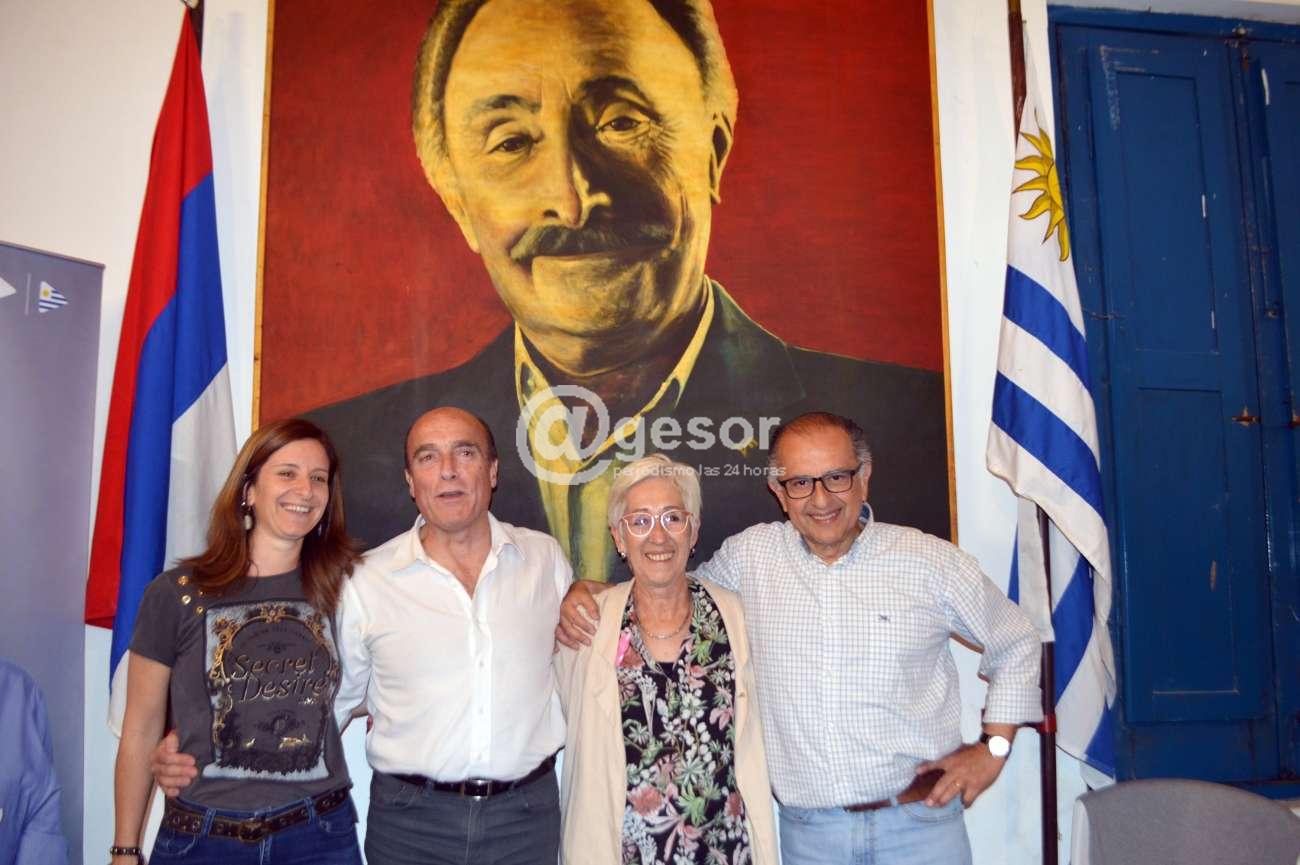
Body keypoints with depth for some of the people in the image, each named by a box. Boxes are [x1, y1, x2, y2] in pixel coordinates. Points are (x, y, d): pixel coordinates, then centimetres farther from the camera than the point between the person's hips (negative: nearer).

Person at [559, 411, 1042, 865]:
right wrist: (591, 592, -4)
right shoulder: (749, 555, -2)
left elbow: (1016, 647, 8)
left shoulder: (930, 561, -5)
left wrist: (993, 748, 3)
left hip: (920, 823, 0)